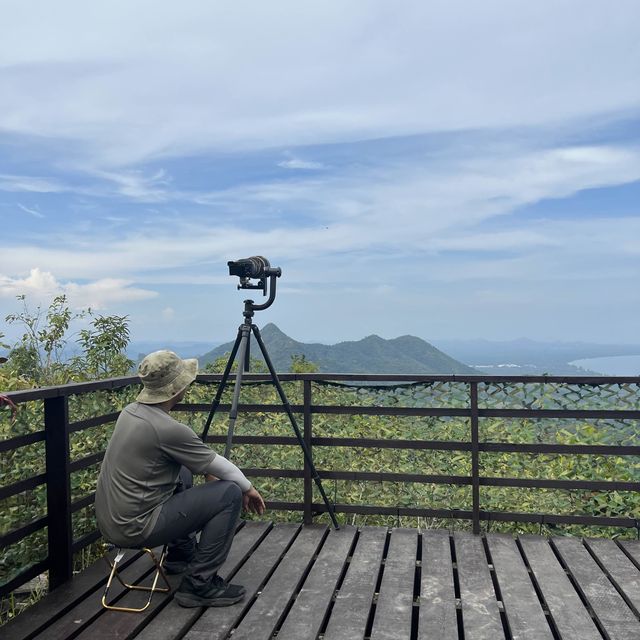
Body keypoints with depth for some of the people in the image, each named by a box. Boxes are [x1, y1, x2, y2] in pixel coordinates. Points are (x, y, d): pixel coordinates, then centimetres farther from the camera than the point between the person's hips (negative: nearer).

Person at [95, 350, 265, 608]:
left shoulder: (130, 411, 3)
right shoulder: (168, 429, -22)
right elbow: (216, 465, -8)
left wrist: (207, 470, 20)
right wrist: (248, 487, 8)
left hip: (110, 521, 9)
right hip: (135, 529, -9)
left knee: (184, 474, 29)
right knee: (229, 494, -8)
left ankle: (180, 555, 35)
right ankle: (199, 584, -2)